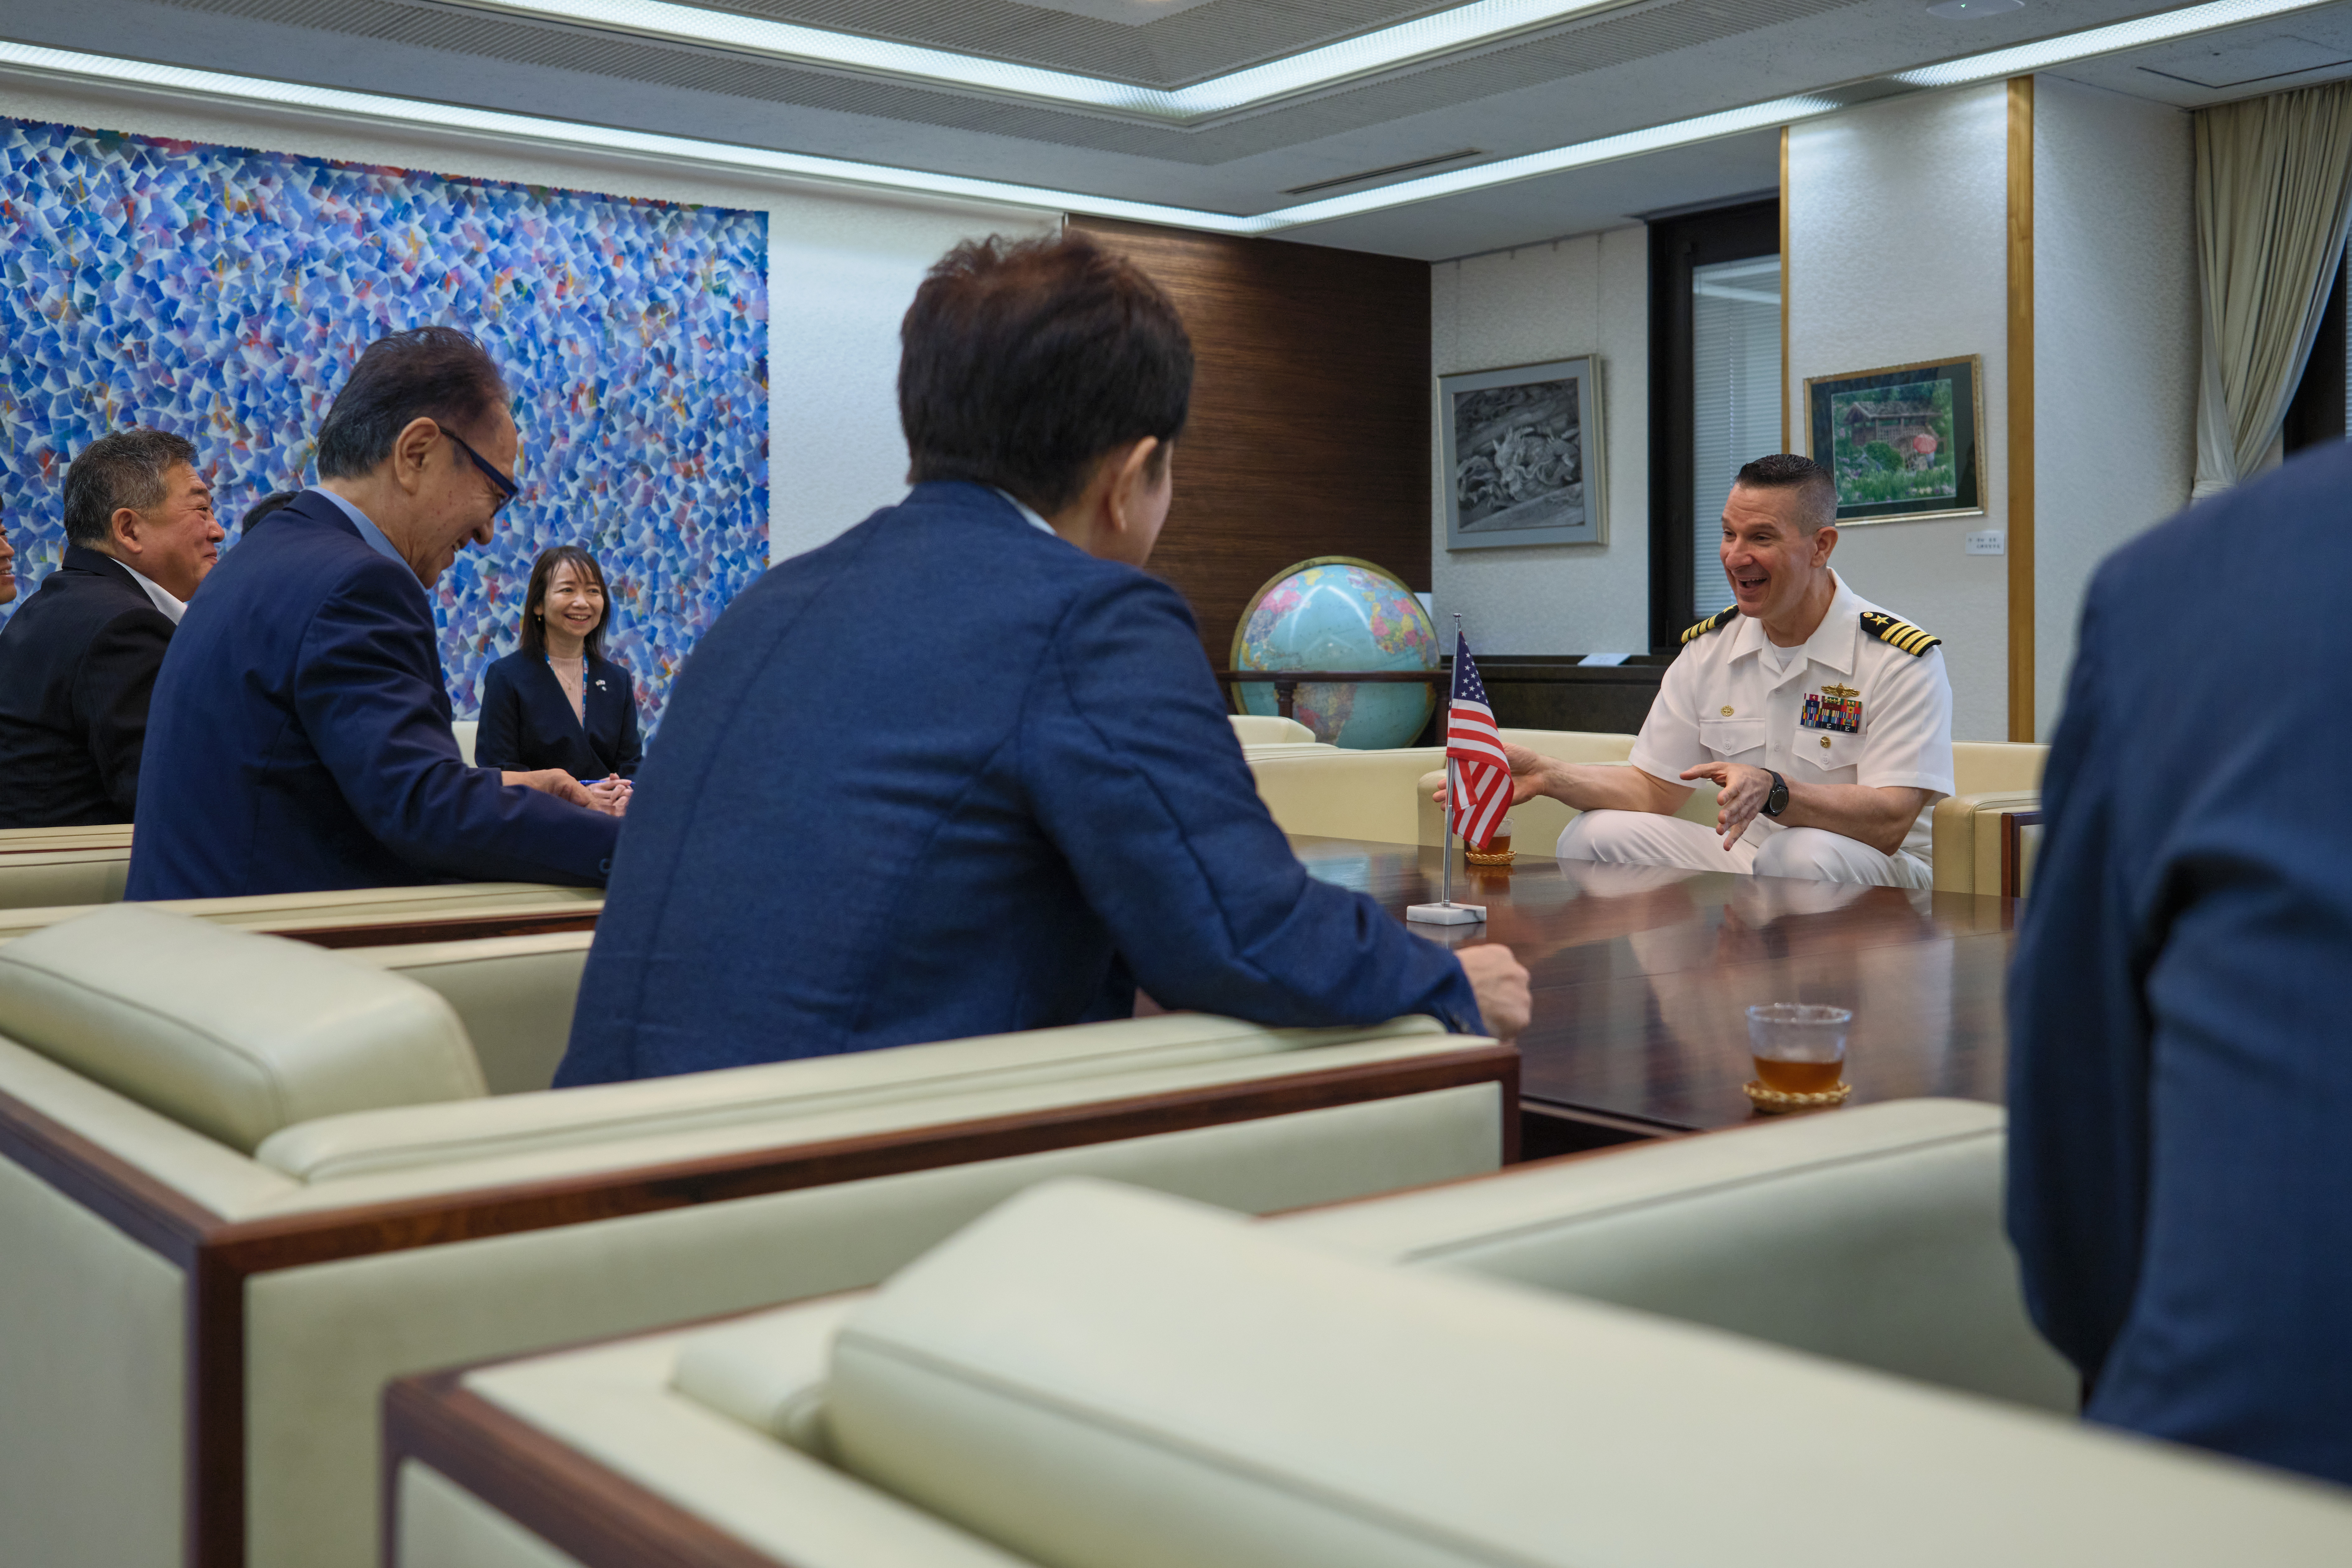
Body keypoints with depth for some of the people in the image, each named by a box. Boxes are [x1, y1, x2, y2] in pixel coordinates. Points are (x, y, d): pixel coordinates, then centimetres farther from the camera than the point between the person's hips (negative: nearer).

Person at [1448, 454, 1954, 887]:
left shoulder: (1900, 659, -12)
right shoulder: (1707, 648, 6)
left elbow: (1890, 824, -22)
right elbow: (1655, 790, 8)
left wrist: (1773, 791, -39)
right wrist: (1547, 776, -8)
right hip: (1743, 858, 5)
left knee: (1798, 856, -39)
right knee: (1593, 835, -14)